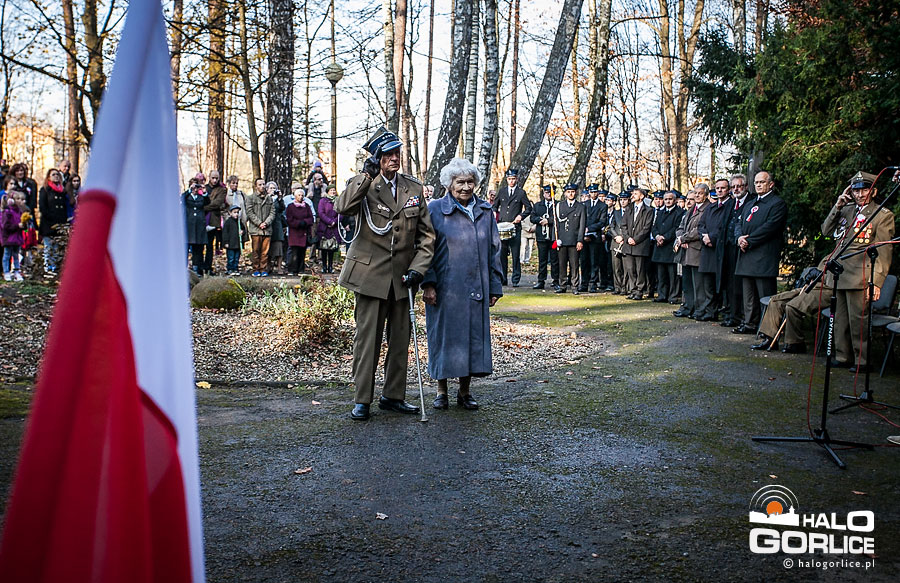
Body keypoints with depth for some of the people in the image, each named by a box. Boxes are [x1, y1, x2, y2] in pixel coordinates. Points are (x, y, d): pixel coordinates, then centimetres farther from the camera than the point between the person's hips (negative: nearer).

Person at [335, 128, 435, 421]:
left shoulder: (414, 188, 8)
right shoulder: (364, 185, -1)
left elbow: (427, 233, 8)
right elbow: (342, 207, -23)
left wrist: (418, 267, -3)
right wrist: (367, 175, -21)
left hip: (402, 276, 4)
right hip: (371, 274, -4)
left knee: (400, 338, 9)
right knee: (367, 337, -1)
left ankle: (393, 396, 23)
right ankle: (362, 400, 10)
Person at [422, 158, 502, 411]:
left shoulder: (485, 212, 9)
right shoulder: (435, 209, -1)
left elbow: (493, 250, 11)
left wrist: (494, 286, 7)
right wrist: (428, 283, -11)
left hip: (476, 288, 3)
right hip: (445, 288, -3)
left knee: (473, 335, 5)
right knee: (444, 334, 3)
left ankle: (464, 391, 18)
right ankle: (442, 390, 17)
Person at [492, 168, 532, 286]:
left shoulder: (521, 193, 4)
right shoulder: (502, 190, 12)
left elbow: (528, 208, 8)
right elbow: (495, 204, 23)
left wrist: (521, 216, -7)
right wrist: (494, 214, 5)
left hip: (515, 227, -3)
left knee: (515, 254, -4)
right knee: (502, 254, 3)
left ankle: (515, 280, 2)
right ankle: (503, 279, 10)